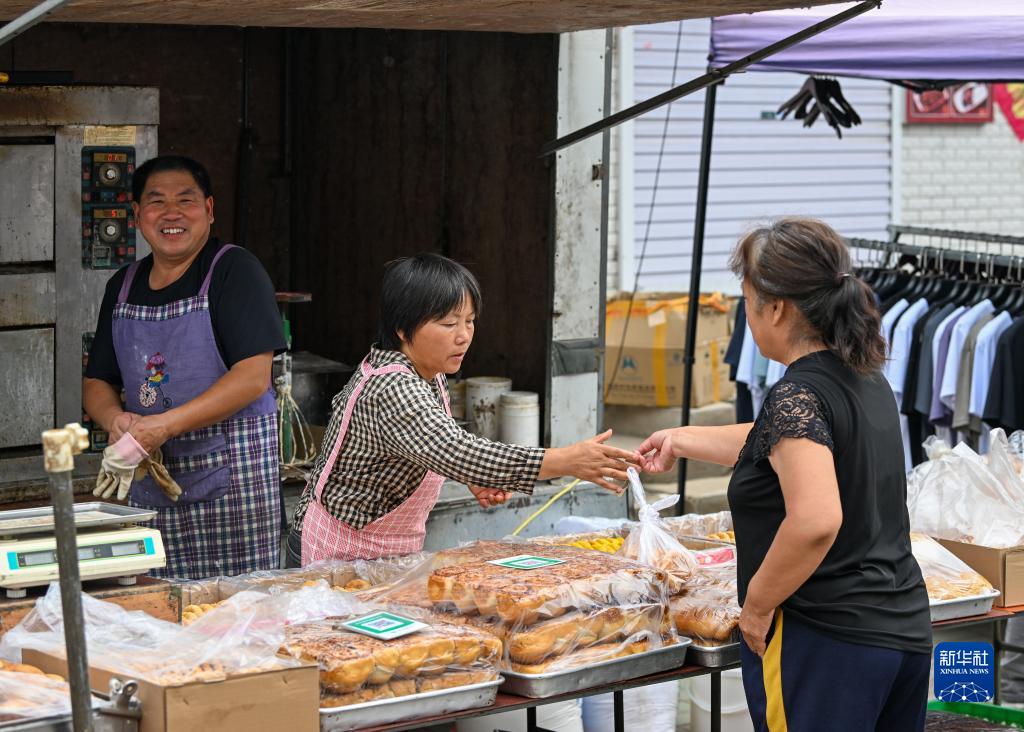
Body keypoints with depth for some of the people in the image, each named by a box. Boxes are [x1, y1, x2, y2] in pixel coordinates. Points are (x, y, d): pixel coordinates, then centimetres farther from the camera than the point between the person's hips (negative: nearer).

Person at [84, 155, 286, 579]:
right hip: (150, 478, 5)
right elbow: (97, 382, 17)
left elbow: (254, 377, -14)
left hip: (232, 474, -5)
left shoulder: (234, 270, -5)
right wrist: (116, 420, -7)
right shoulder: (124, 286, 14)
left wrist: (165, 425, -21)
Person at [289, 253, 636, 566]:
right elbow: (459, 454, -41)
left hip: (392, 554, 9)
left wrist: (472, 477, 1)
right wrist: (566, 461, -46)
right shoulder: (392, 391, -28)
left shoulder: (430, 376, 4)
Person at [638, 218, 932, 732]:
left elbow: (816, 520, -30)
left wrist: (757, 605, -17)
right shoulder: (866, 380, 10)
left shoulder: (797, 396, -17)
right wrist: (682, 440, 36)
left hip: (827, 642, -9)